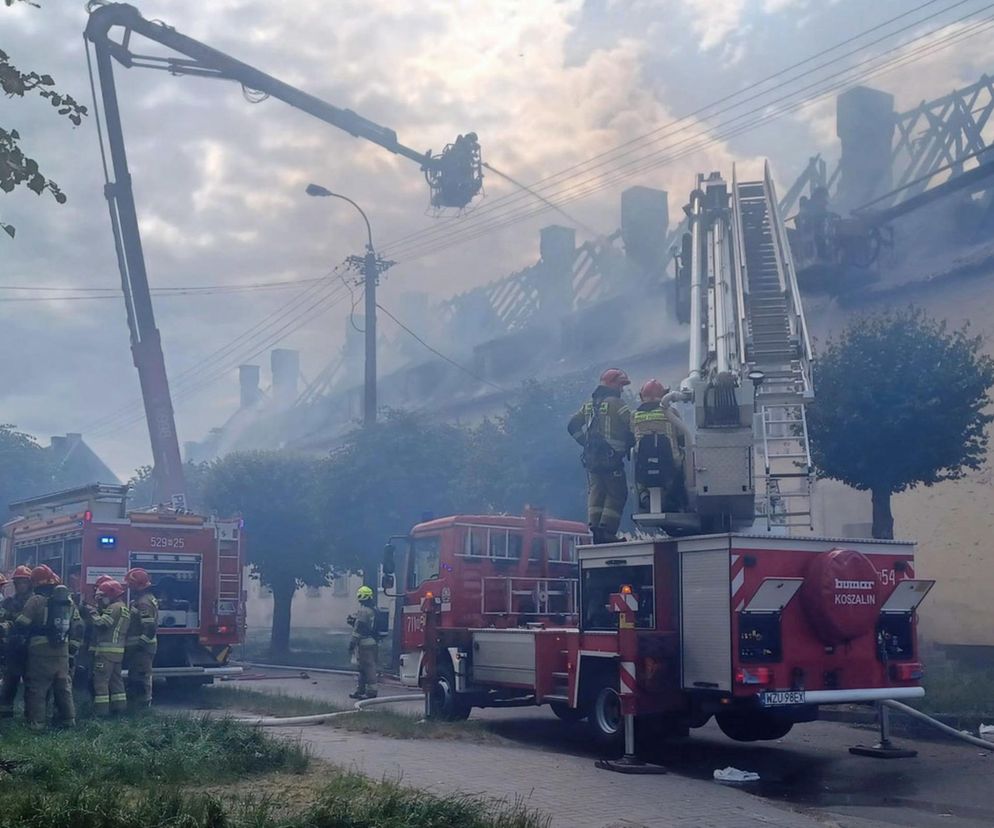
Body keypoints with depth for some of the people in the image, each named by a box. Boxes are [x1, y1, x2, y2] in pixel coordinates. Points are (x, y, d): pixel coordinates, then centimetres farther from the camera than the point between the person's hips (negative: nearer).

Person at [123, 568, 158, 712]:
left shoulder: (144, 603, -19)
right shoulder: (141, 599, 15)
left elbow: (149, 628, -26)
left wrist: (140, 644, -22)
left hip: (141, 648, -11)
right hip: (139, 647, 11)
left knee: (140, 678, -7)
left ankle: (139, 706, -3)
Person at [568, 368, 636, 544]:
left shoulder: (588, 404, 14)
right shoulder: (616, 403, -7)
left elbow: (573, 426, 14)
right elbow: (632, 426, -12)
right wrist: (629, 444, 5)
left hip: (591, 457, 7)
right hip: (611, 457, -7)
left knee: (595, 492, 10)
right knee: (616, 495, -1)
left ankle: (594, 529, 3)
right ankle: (607, 531, -9)